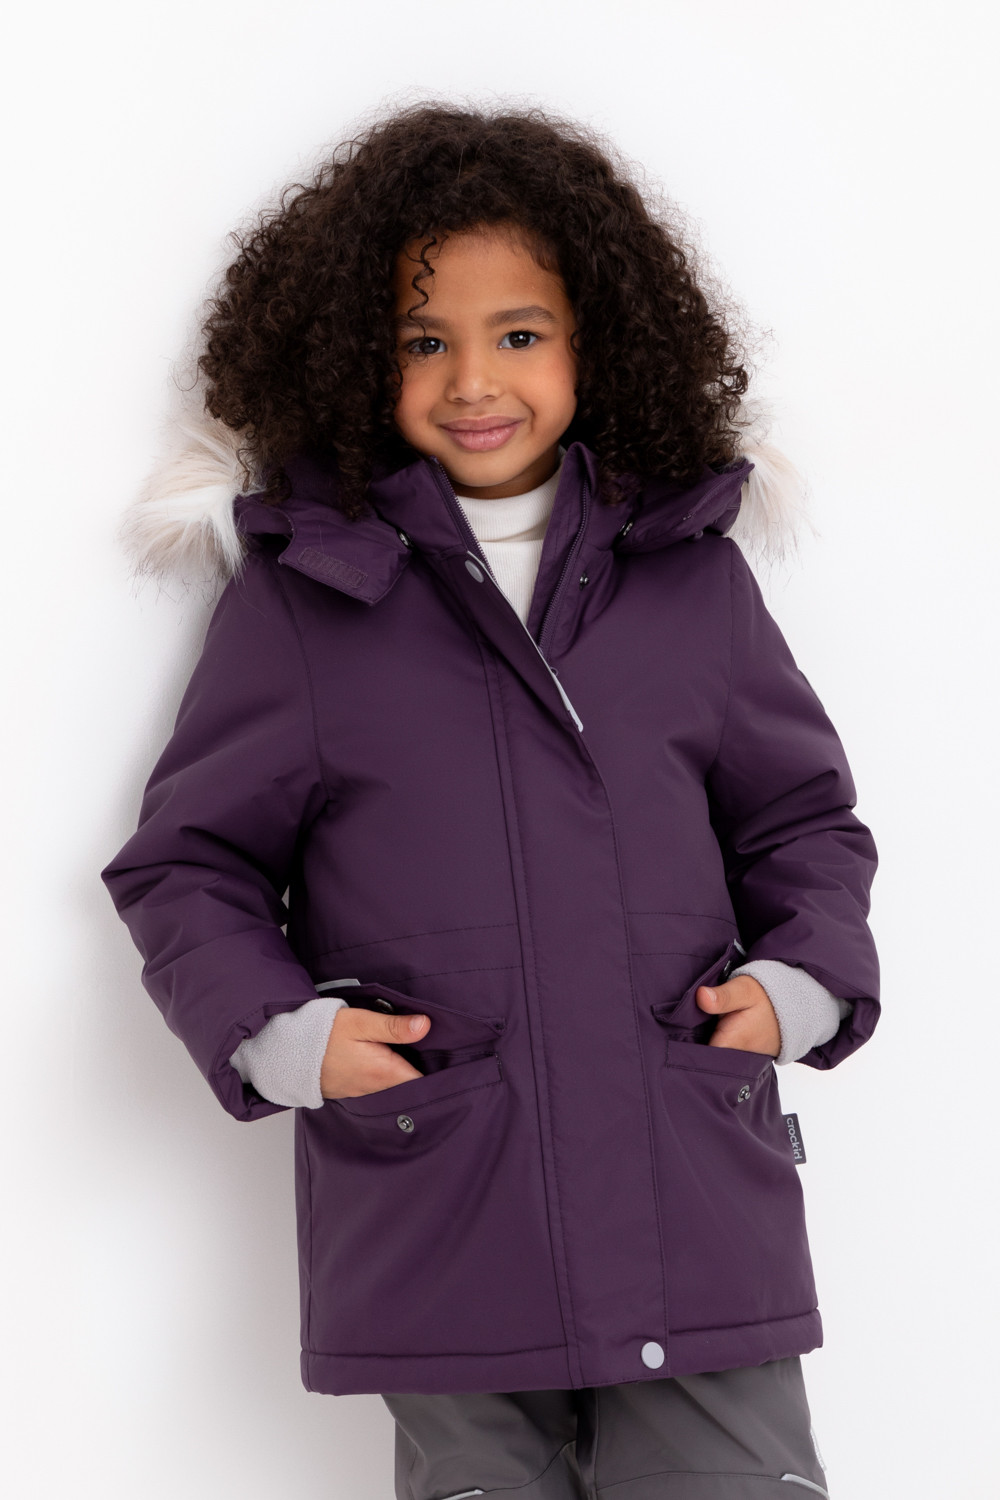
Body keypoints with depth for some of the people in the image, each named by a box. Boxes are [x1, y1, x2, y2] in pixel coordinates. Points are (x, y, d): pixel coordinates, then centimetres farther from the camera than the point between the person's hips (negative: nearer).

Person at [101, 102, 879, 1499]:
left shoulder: (692, 565, 8)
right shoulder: (300, 586, 3)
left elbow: (801, 812, 17)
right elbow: (186, 861, 7)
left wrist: (800, 982, 0)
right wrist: (279, 1035, -7)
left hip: (698, 1206, 1)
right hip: (433, 1218, -1)